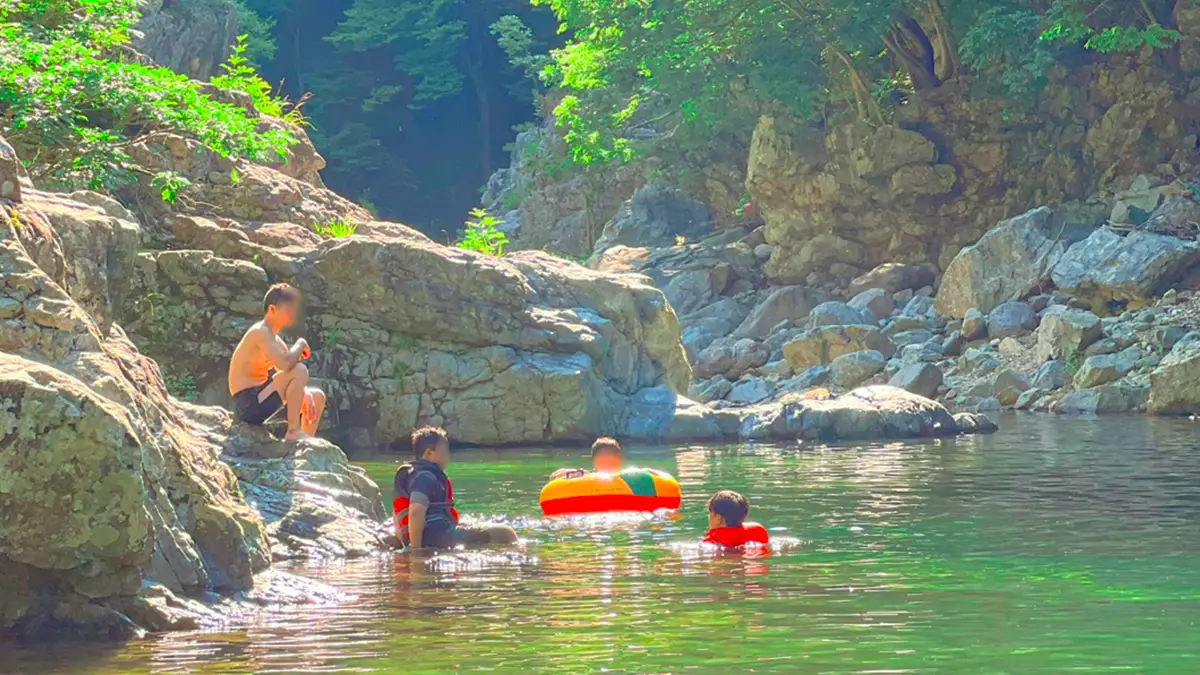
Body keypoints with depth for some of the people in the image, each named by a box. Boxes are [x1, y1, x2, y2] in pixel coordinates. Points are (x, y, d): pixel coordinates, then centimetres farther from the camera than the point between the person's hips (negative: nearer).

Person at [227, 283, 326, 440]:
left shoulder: (275, 340, 16)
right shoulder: (261, 332, -16)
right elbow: (286, 364, -31)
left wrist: (305, 394, -3)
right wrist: (301, 344, -12)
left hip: (259, 401, 10)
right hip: (249, 405, -10)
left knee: (317, 396, 18)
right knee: (299, 371, -24)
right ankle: (293, 431, -18)